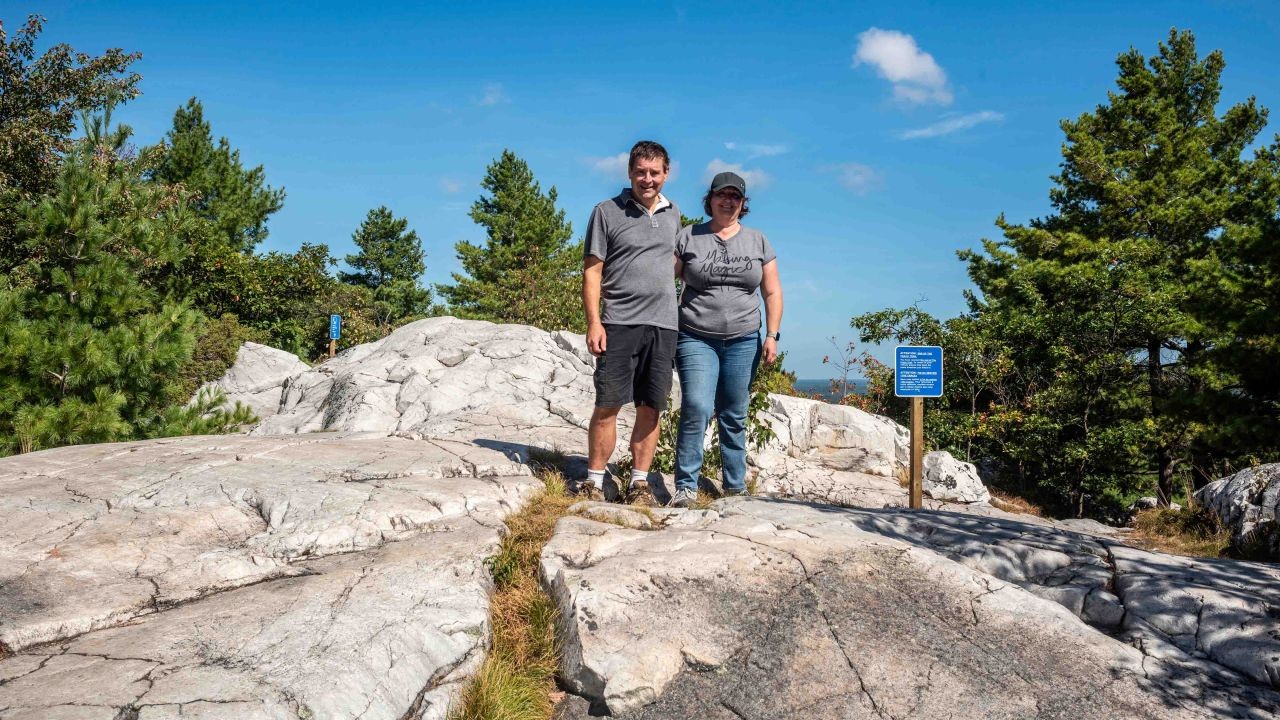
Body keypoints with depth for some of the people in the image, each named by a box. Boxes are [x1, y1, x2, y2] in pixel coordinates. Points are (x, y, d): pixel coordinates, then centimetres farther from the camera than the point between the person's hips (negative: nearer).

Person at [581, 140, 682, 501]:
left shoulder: (673, 214, 15)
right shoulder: (607, 212, 2)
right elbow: (592, 271, -1)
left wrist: (682, 314, 16)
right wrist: (593, 322, -11)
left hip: (663, 325, 4)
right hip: (619, 323, -4)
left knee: (651, 409, 5)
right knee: (607, 405, -2)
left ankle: (639, 482, 14)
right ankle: (595, 481, 9)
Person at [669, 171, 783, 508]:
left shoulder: (758, 241, 12)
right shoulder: (687, 237, 5)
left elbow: (772, 292, 11)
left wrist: (772, 335, 2)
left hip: (743, 342, 2)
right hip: (696, 339, -2)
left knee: (734, 417, 7)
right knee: (696, 410, -15)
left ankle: (736, 487, 17)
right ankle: (686, 486, -7)